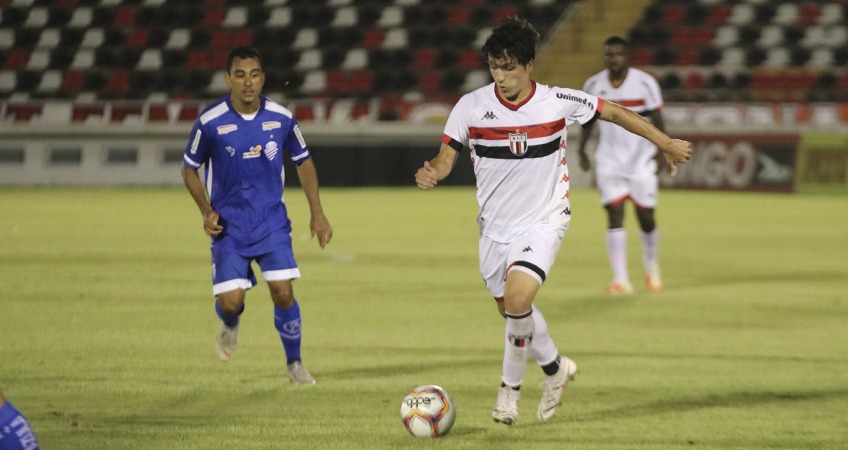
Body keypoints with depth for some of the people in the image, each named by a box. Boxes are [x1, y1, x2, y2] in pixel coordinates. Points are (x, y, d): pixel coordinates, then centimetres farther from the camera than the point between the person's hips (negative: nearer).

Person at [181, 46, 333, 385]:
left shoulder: (281, 118, -6)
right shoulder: (210, 123, -12)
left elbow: (303, 162, 10)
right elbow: (189, 169, 2)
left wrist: (317, 213, 5)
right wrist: (207, 211, -10)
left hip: (272, 223, 1)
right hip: (229, 226, -1)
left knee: (283, 292, -12)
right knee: (230, 301, -10)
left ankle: (295, 364, 10)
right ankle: (230, 328, 30)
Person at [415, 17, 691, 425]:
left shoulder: (559, 103, -13)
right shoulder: (471, 107, -11)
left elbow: (615, 112, 1)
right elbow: (446, 158, -6)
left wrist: (667, 143, 7)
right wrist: (430, 173, -30)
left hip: (543, 220, -3)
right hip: (495, 226, 4)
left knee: (517, 299, -26)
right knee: (512, 311, 14)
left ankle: (510, 387, -4)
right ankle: (555, 368, 44)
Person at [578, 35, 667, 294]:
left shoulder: (645, 83, -8)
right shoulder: (593, 86, 0)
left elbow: (657, 120, -5)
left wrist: (659, 153, -14)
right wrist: (581, 150, 6)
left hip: (642, 158, -1)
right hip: (609, 160, 1)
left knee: (646, 217, 4)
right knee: (614, 214, -11)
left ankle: (652, 268, 32)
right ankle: (620, 280, -13)